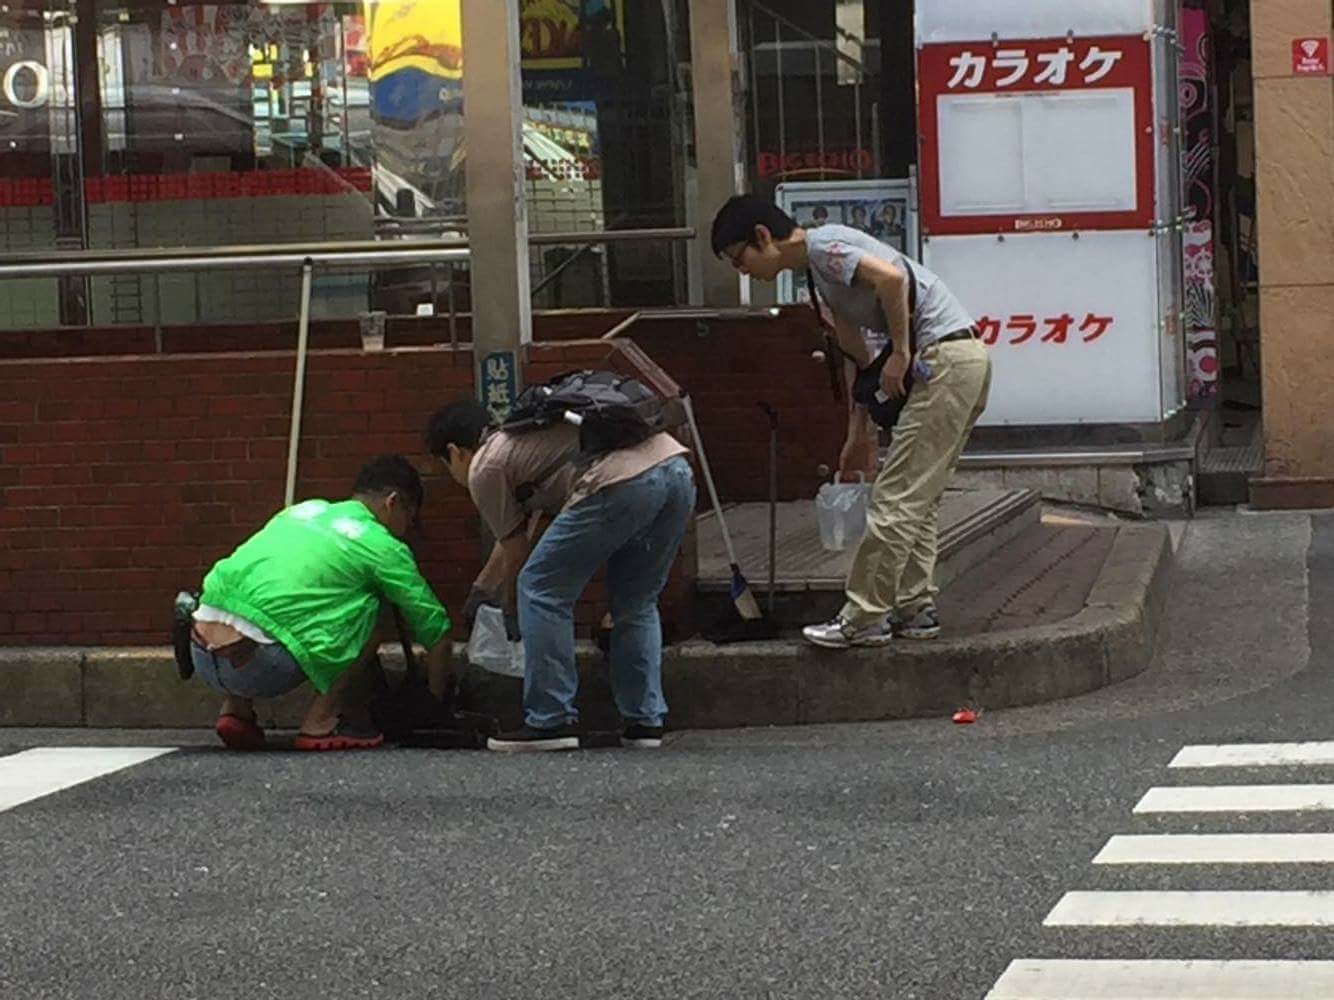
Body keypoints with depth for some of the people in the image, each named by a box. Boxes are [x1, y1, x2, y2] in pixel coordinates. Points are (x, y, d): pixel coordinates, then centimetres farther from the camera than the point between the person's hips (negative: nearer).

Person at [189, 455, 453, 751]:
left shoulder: (305, 508, 26)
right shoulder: (381, 546, 8)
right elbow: (436, 632, 14)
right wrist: (437, 708, 30)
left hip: (201, 657, 6)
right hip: (258, 664, -6)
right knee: (369, 610, 7)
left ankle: (236, 709, 19)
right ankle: (321, 721, 5)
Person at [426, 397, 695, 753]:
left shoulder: (484, 469, 14)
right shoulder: (517, 441, 39)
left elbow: (517, 554, 19)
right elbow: (518, 535, 52)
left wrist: (512, 612, 37)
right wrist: (480, 587, 66)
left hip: (623, 483, -9)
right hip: (678, 470, 9)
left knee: (541, 591, 6)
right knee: (636, 603, 24)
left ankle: (552, 722, 7)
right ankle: (645, 722, 20)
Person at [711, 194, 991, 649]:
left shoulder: (823, 245, -9)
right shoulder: (820, 270, 20)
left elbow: (891, 277, -26)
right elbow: (856, 354, 26)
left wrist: (900, 353, -17)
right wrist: (859, 429, 26)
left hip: (946, 360, -10)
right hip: (965, 359, 10)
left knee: (895, 499, -6)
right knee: (918, 499, 14)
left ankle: (865, 618, -3)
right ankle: (915, 608, 17)